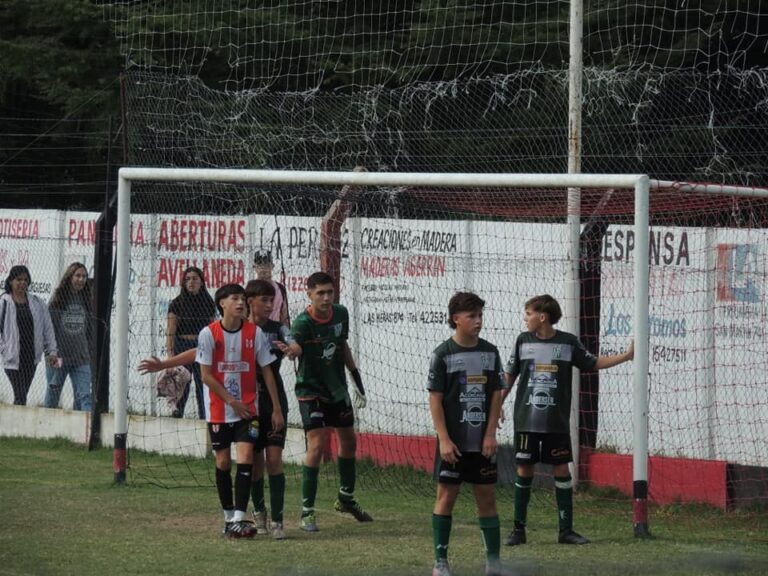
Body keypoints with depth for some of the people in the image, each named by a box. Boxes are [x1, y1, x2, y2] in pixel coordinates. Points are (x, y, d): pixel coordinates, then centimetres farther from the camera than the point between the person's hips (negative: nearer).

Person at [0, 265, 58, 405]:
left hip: (31, 357, 4)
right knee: (20, 396, -12)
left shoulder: (37, 303, 8)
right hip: (13, 357, -4)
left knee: (22, 394, 10)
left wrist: (52, 351, 6)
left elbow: (48, 329, 11)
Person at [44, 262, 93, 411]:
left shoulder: (85, 300, 8)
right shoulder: (57, 300, -3)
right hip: (59, 357, -2)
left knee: (84, 395, -9)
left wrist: (90, 354, 8)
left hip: (81, 358, 2)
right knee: (52, 396, 7)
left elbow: (89, 330, 12)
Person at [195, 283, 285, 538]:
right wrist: (232, 401, -11)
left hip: (247, 408, 1)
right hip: (218, 409, -1)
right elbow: (206, 375, -6)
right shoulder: (209, 333, -7)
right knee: (223, 462, 6)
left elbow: (266, 371, 3)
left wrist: (277, 409, 1)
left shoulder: (254, 332, -1)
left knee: (245, 457, -13)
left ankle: (239, 519, -16)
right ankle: (229, 516, 20)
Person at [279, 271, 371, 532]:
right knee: (316, 444, -18)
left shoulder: (341, 314, -3)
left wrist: (357, 379, 15)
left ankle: (346, 498, 40)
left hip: (338, 390, 7)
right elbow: (297, 345, -44)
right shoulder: (303, 322, -23)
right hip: (311, 391, -7)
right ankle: (307, 512, -12)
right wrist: (291, 349, -68)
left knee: (349, 441, 18)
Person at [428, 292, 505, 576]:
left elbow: (496, 395, 6)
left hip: (482, 443, 3)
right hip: (453, 443, -3)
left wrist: (490, 435, -2)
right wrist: (444, 440, -12)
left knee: (487, 497, 6)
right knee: (446, 496, 1)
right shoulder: (443, 354, -6)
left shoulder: (490, 352, 4)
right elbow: (435, 399, -7)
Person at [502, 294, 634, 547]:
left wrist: (626, 356, 3)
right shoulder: (523, 341, 2)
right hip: (526, 420, 0)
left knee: (562, 470, 0)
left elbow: (593, 363, 11)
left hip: (557, 422, 0)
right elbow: (509, 376, 10)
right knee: (524, 471, 1)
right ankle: (519, 529, 9)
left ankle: (566, 529, 7)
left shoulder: (568, 342, 0)